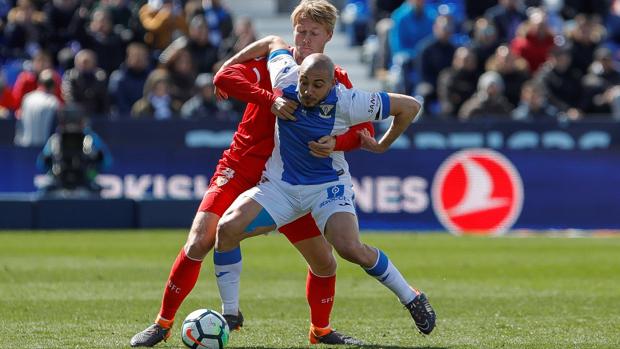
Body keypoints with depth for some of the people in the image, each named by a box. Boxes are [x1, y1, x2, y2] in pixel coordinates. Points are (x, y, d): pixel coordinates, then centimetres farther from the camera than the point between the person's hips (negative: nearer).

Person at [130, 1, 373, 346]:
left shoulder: (336, 80, 1)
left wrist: (335, 143, -24)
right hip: (240, 171, -3)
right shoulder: (272, 63, -7)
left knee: (325, 262, 0)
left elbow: (364, 129, -3)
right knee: (199, 242, -19)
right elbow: (224, 77, -24)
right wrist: (270, 100, -37)